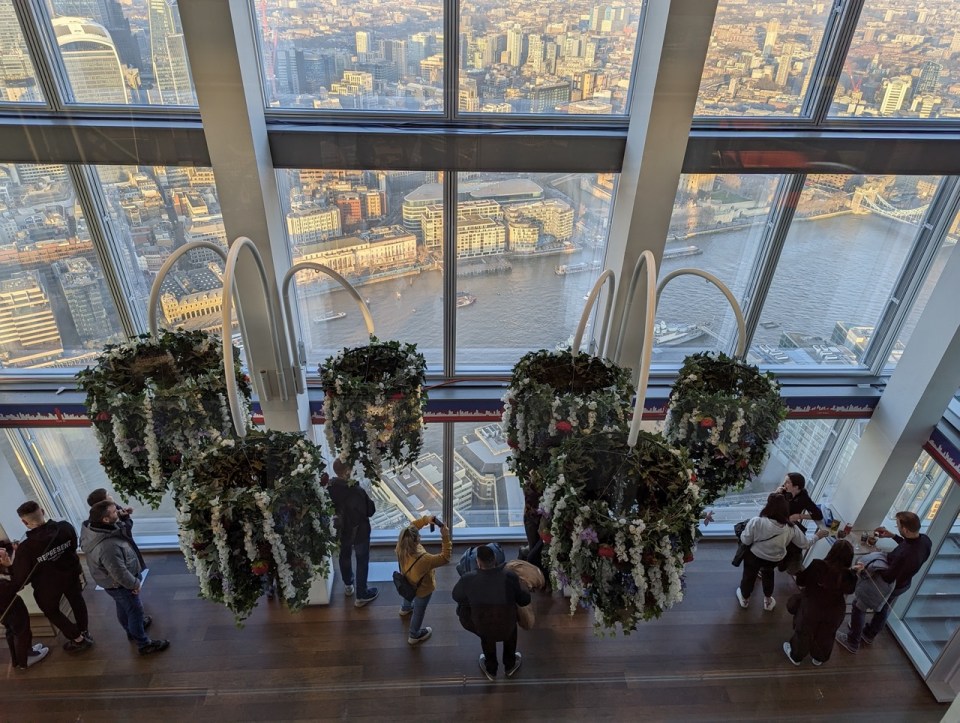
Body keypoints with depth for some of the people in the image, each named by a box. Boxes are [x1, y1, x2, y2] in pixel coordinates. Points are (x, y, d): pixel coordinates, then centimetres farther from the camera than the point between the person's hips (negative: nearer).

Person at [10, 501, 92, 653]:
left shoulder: (25, 548, -35)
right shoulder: (65, 527, -24)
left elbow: (20, 580, -21)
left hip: (47, 586, -3)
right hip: (70, 574, 3)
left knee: (51, 611, 24)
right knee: (77, 601, 27)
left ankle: (78, 639, 34)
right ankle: (84, 632, 47)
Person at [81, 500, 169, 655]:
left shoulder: (91, 526, -17)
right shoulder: (107, 546, -44)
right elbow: (120, 574, -31)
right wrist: (134, 584, -16)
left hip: (113, 580, 9)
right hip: (118, 584, -9)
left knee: (123, 608, 31)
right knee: (135, 610, 12)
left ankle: (132, 630, 56)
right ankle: (144, 645, 31)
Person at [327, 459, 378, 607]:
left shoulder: (329, 488, -19)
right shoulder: (357, 491, -35)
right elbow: (370, 511, -21)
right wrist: (367, 499, -6)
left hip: (340, 530, 5)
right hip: (359, 531, -5)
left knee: (345, 556, 29)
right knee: (362, 562, 16)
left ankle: (348, 585, 52)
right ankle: (361, 596, 30)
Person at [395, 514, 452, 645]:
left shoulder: (400, 546, -32)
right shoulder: (423, 560, -50)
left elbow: (411, 526, -14)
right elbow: (445, 558, -37)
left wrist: (425, 520, -26)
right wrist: (445, 537, -41)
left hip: (408, 581, 6)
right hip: (422, 589, -6)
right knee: (419, 611, 25)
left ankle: (406, 608, 75)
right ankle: (414, 635, 52)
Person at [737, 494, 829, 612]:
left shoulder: (756, 522, -36)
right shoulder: (791, 528, -23)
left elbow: (745, 540, -24)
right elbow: (805, 544, -5)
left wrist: (745, 530, -2)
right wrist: (817, 536, 14)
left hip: (754, 557, -3)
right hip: (774, 560, 3)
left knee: (749, 576, 26)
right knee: (768, 575, 35)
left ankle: (745, 599, 51)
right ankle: (768, 601, 54)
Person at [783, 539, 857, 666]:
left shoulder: (818, 565, -28)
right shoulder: (848, 575, -24)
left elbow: (801, 581, -14)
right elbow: (849, 590, -1)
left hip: (811, 608, -2)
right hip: (834, 612, 2)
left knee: (804, 633, 22)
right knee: (825, 636, 28)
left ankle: (796, 655, 44)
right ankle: (819, 658, 51)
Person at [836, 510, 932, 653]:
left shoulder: (902, 555, -46)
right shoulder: (925, 540, -23)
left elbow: (888, 578, -31)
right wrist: (893, 536, 0)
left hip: (888, 585, -7)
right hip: (904, 583, 8)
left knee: (858, 606, 15)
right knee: (883, 609, 31)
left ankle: (853, 642, 31)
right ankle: (869, 635, 55)